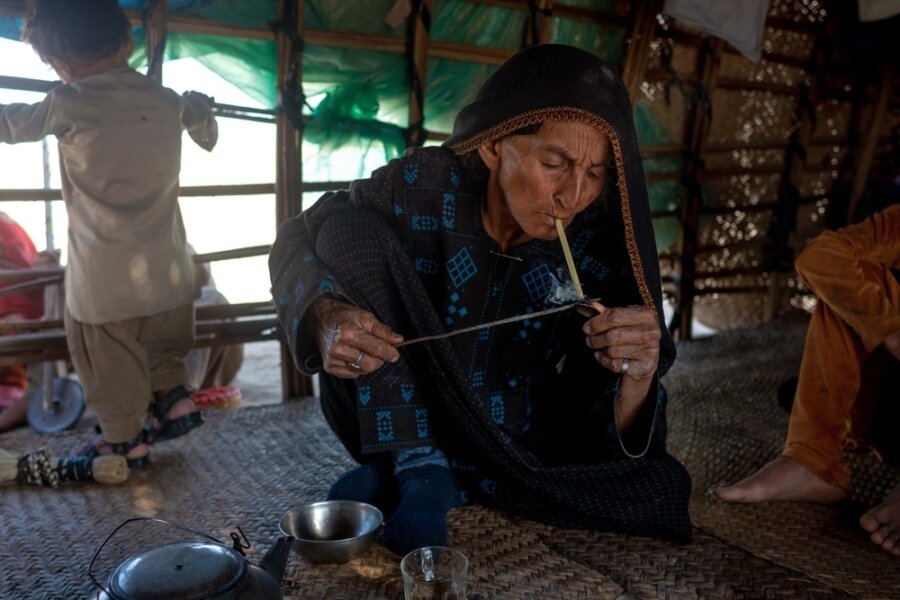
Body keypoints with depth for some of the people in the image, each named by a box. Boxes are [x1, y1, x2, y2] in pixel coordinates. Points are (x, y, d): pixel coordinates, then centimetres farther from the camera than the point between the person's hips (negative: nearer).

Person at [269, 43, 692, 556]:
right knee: (349, 227, -19)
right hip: (392, 430, -1)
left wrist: (637, 378, -38)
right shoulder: (423, 187, -19)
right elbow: (295, 239, -8)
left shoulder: (599, 247, -16)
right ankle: (415, 468, -19)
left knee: (662, 488, -22)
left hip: (517, 451, 1)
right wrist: (325, 316, -30)